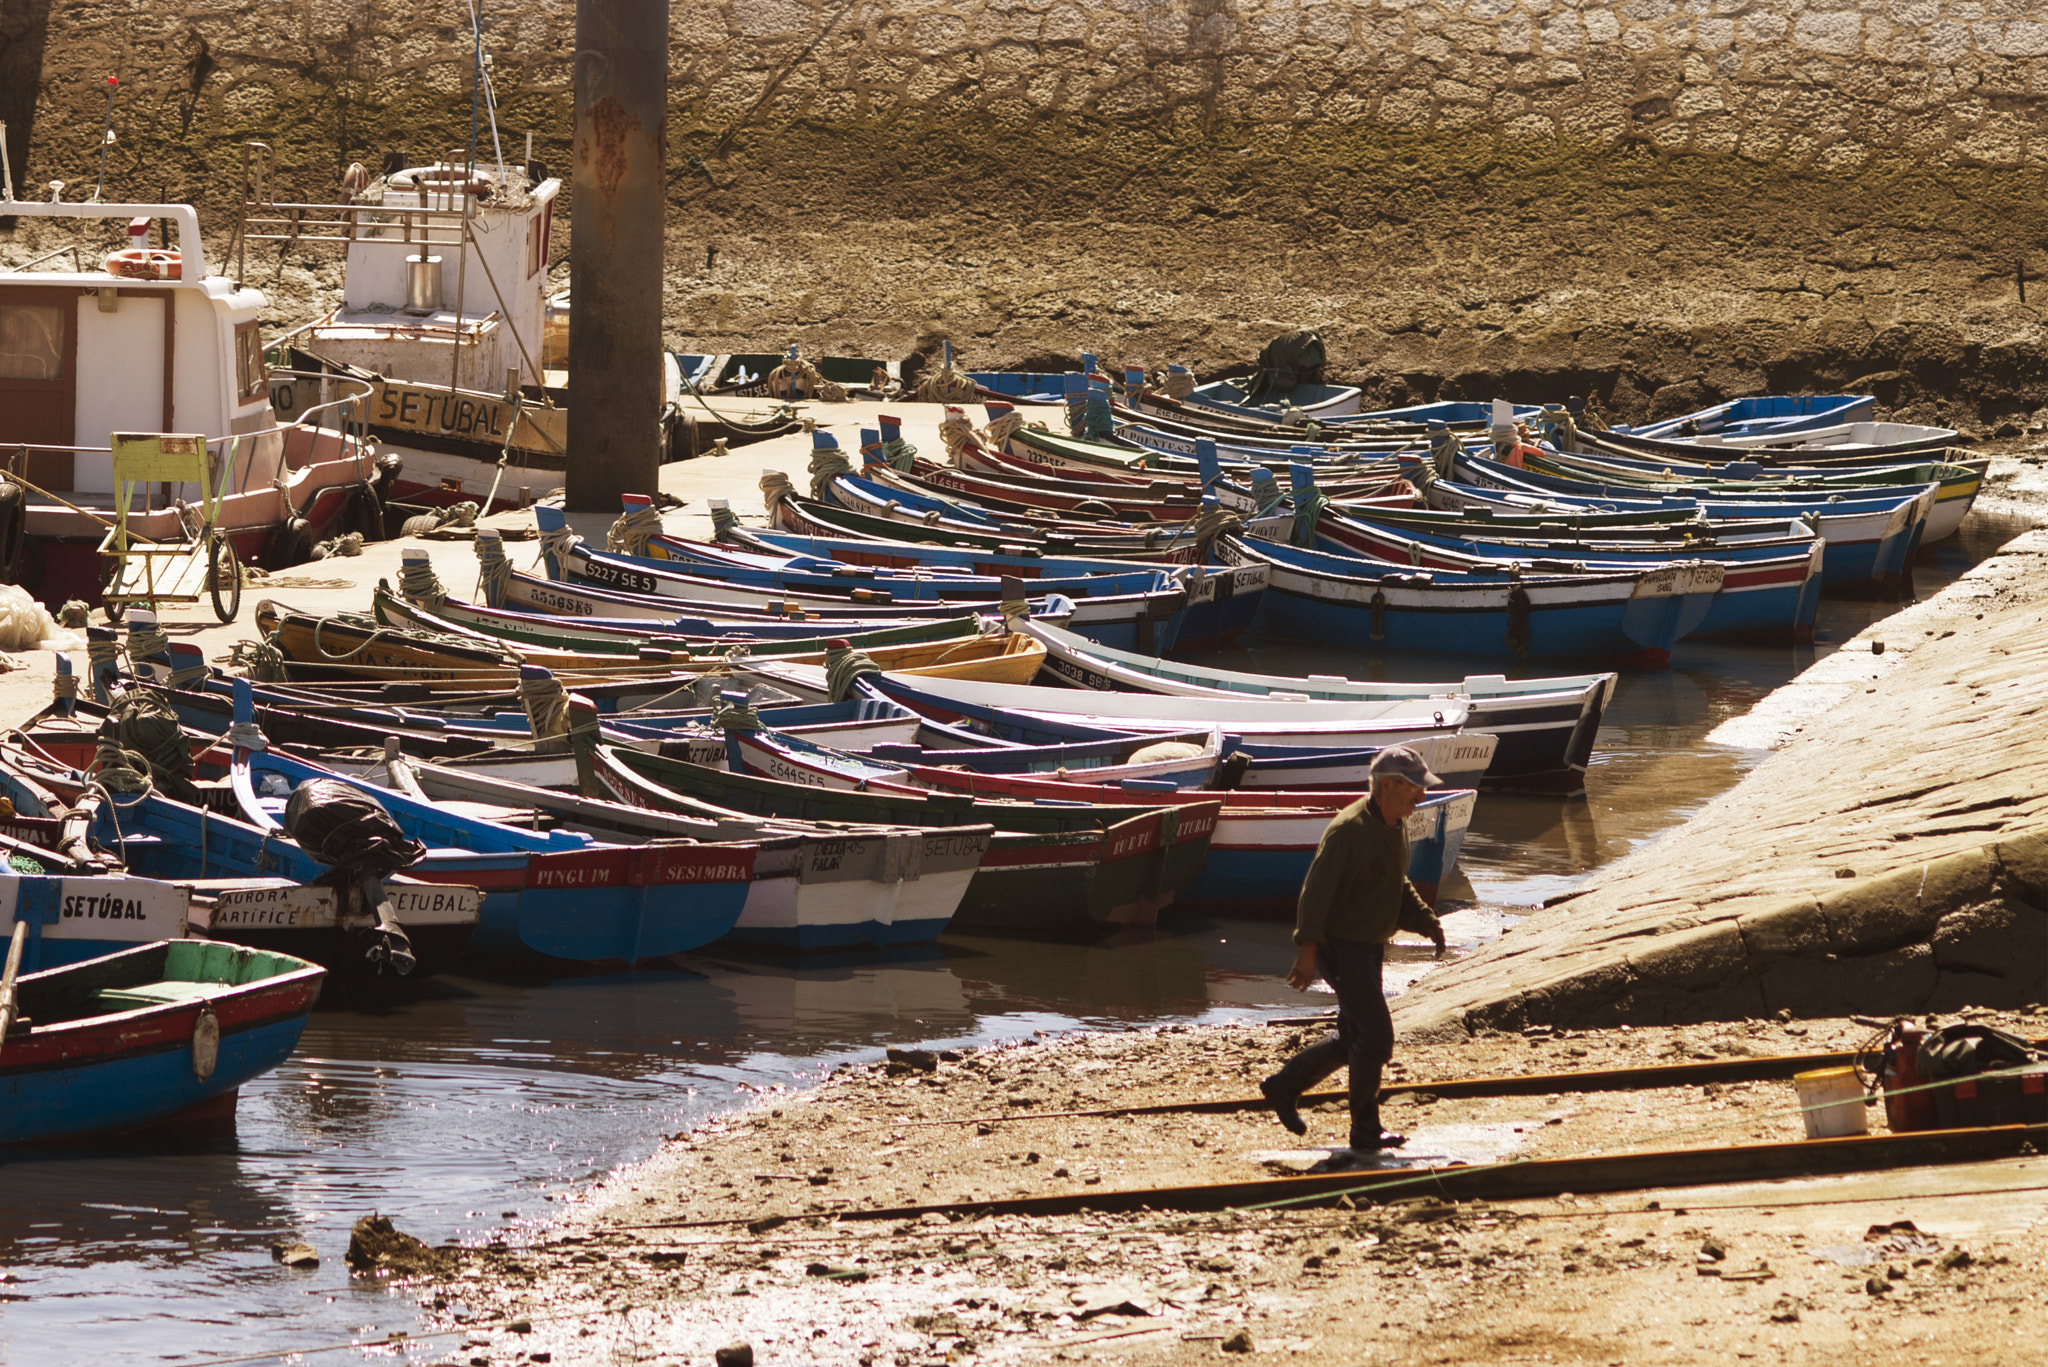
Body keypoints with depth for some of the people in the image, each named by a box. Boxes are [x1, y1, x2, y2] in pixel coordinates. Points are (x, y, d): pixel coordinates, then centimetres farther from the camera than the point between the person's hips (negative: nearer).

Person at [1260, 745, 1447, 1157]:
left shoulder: (1396, 826, 8)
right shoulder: (1351, 830, -22)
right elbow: (1317, 888, -25)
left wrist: (1427, 923, 11)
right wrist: (1308, 948, -31)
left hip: (1370, 948, 10)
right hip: (1342, 948, -10)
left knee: (1353, 1041, 16)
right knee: (1376, 1037, -10)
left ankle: (1284, 1086, 32)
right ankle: (1365, 1131, 1)